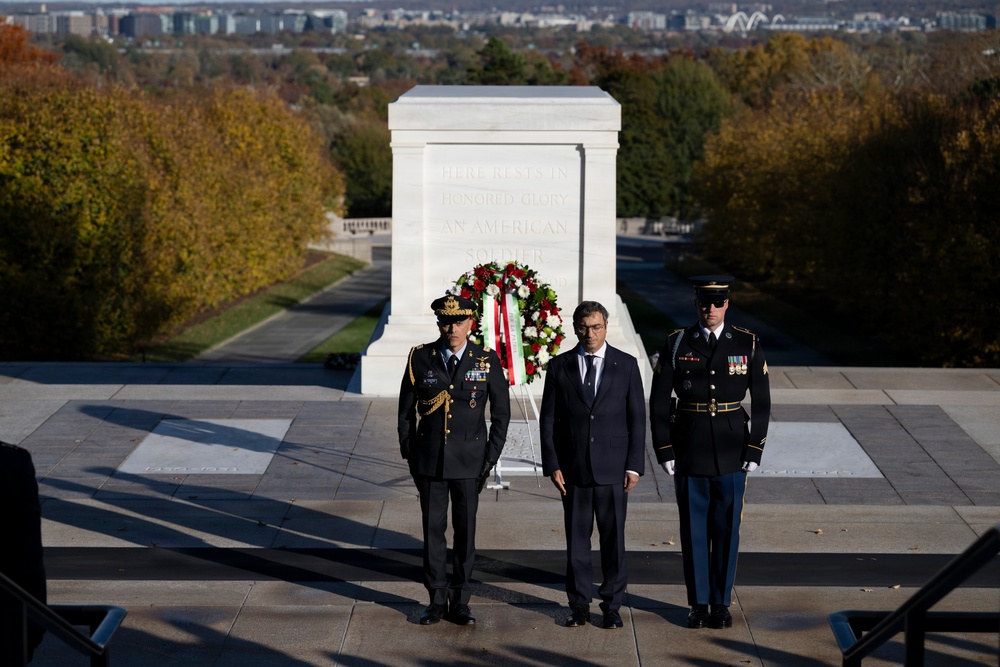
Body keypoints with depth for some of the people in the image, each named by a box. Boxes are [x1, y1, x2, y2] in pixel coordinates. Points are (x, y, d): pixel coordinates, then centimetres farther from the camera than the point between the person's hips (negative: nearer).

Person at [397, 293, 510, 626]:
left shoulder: (487, 360, -2)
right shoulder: (420, 358, -1)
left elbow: (501, 411, 4)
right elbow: (406, 409, 7)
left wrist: (490, 457, -1)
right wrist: (409, 454, 4)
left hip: (469, 459, -1)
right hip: (429, 459, 1)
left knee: (466, 530, 4)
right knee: (432, 529, 5)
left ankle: (459, 601, 15)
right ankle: (437, 599, 16)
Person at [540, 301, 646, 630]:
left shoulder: (626, 365, 3)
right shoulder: (559, 367, 4)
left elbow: (637, 418, 3)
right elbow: (548, 419, 5)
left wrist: (634, 465, -4)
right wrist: (552, 465, -3)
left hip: (613, 469, -1)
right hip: (572, 469, 1)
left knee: (613, 539, 3)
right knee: (576, 540, 5)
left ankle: (612, 605, 12)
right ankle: (579, 605, 14)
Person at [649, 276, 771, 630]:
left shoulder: (748, 345, 1)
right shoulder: (676, 344, 0)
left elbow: (762, 402, 3)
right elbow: (659, 402, 1)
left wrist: (755, 451, -3)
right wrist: (664, 451, -4)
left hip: (732, 454, 0)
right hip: (689, 454, 0)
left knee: (727, 529, 4)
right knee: (694, 529, 5)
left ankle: (721, 603, 15)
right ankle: (699, 604, 14)